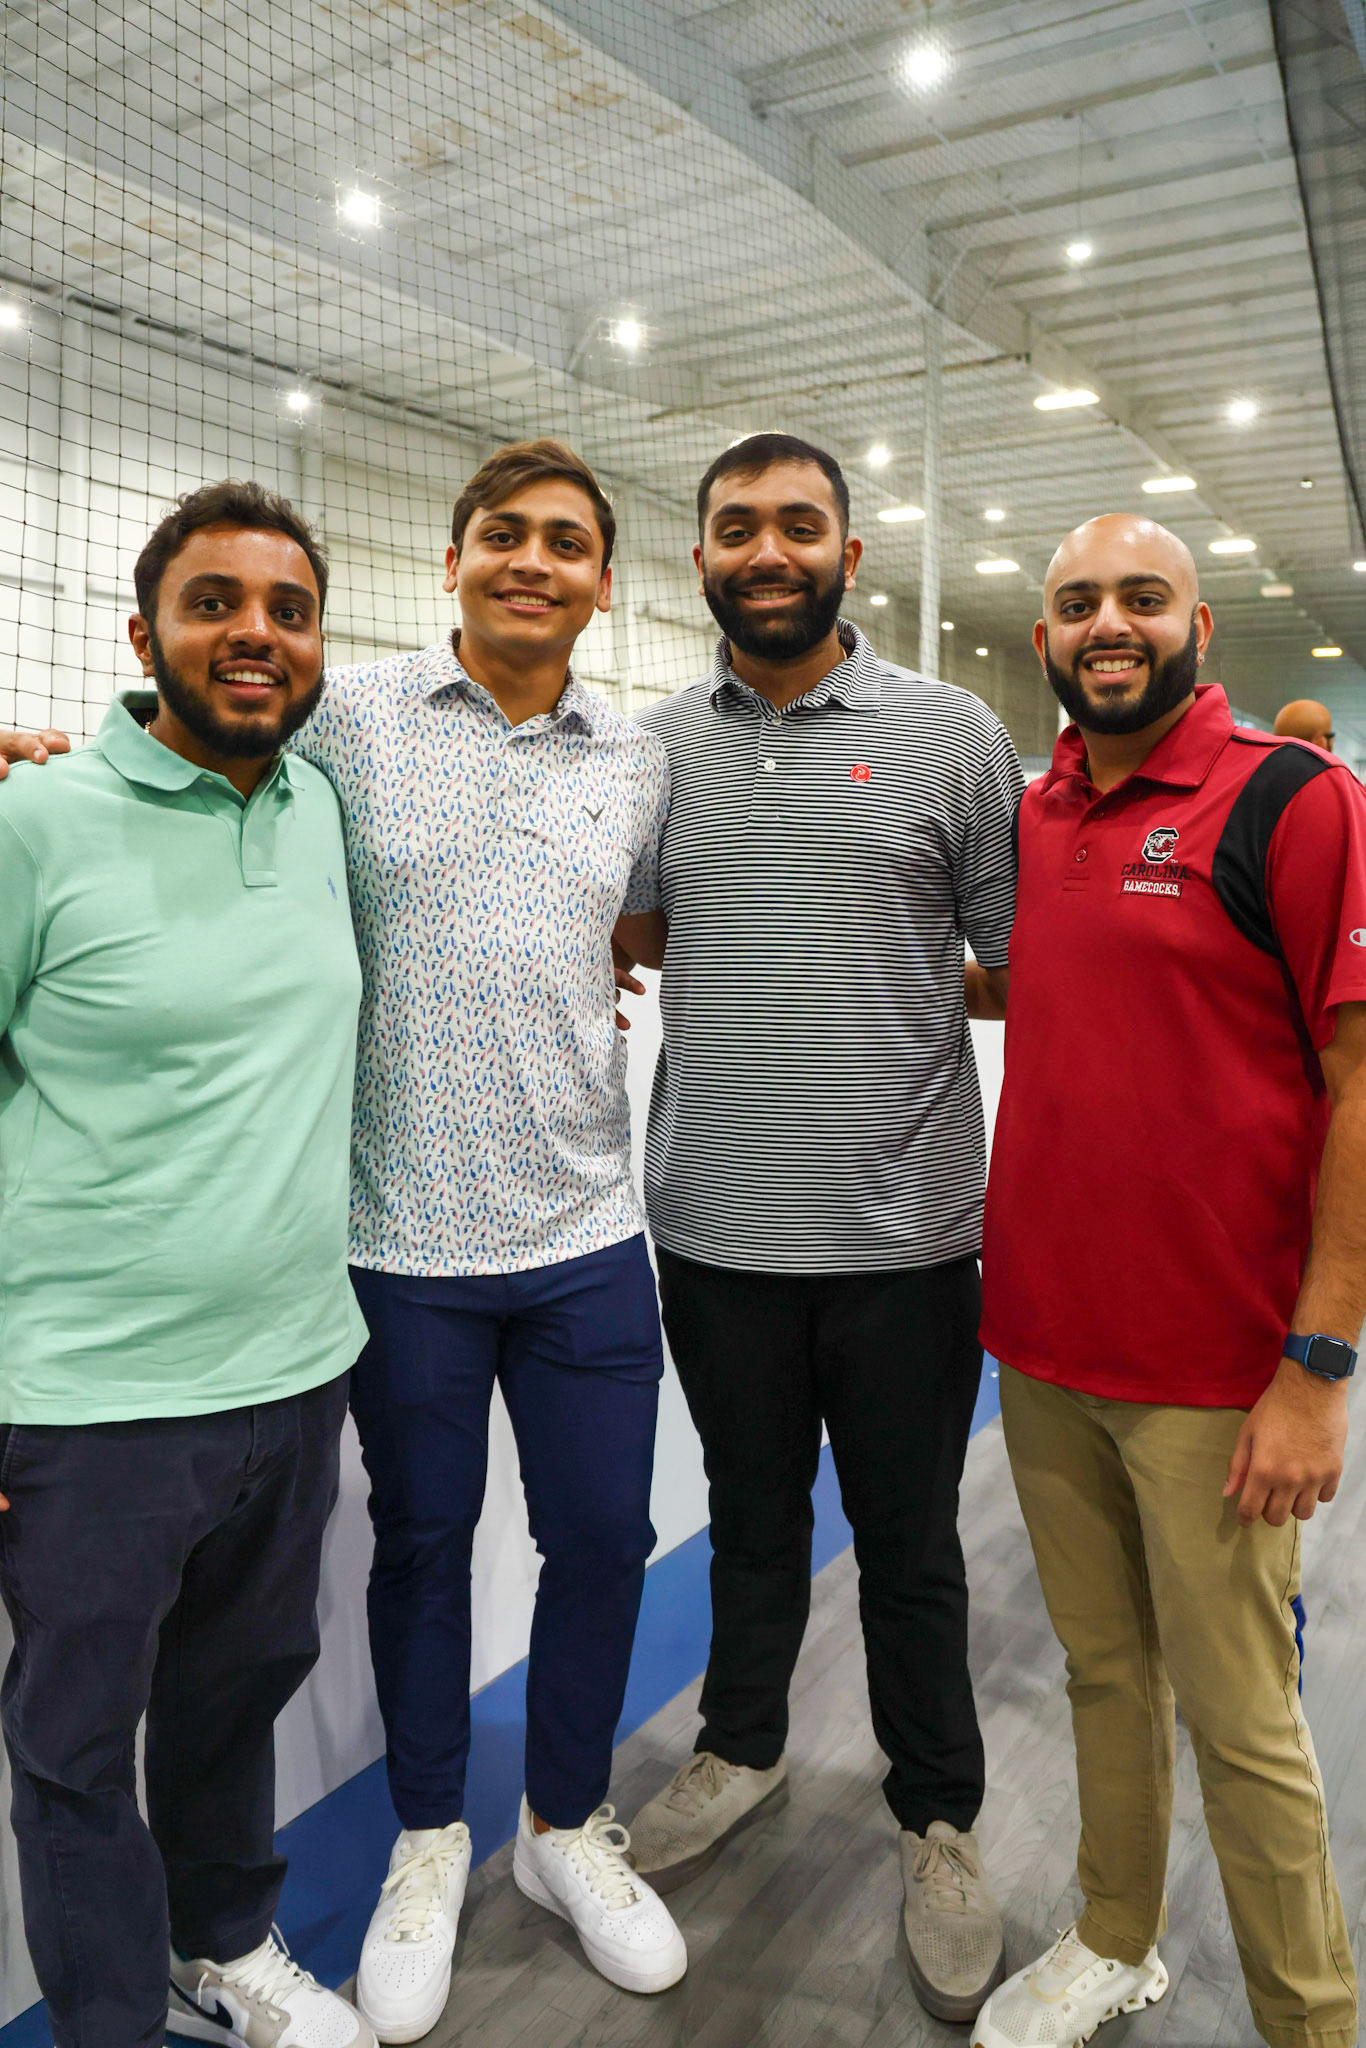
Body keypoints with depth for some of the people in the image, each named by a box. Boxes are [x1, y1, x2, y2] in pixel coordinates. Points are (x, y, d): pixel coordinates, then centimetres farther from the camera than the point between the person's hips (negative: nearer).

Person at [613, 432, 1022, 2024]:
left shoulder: (953, 737, -4)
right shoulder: (650, 746, 4)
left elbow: (1024, 967, -1)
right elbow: (624, 940, 13)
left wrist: (882, 978, -7)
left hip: (902, 1232, -2)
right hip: (714, 1226, 3)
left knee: (910, 1548, 15)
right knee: (751, 1520, 22)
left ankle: (938, 1816, 38)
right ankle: (741, 1750, 47)